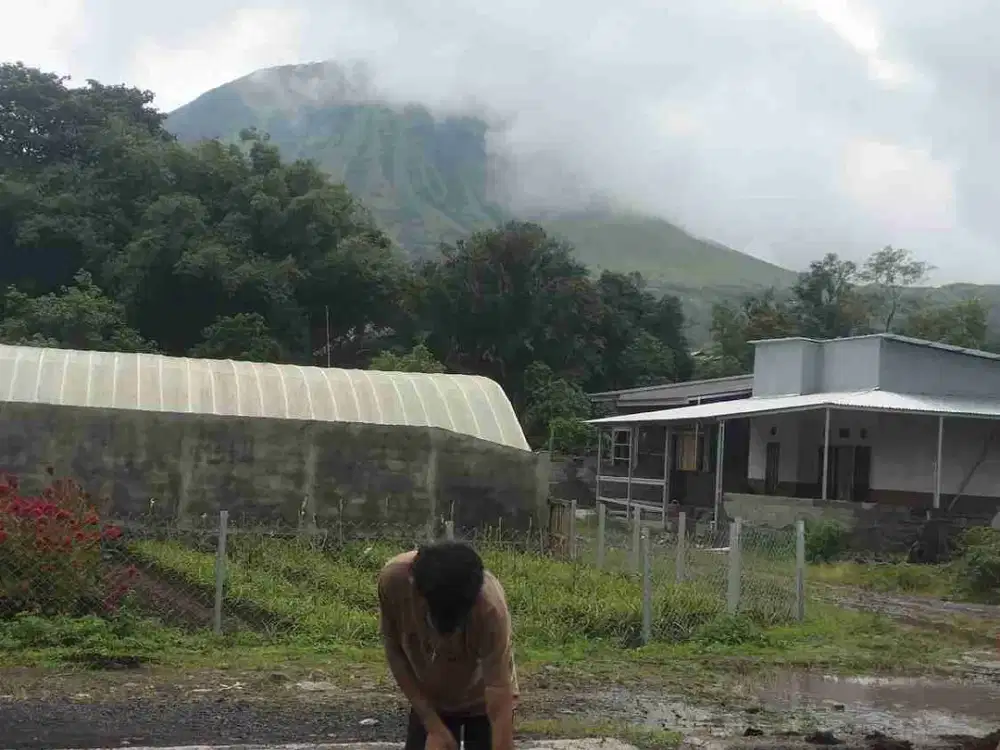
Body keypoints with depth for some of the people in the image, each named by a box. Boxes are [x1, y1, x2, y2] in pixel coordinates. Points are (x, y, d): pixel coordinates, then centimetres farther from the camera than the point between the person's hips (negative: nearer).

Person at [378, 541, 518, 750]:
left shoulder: (490, 607, -39)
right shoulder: (394, 579, -31)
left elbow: (500, 714, -37)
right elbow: (394, 651, -13)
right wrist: (433, 726, -16)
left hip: (483, 700, -2)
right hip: (429, 700, 3)